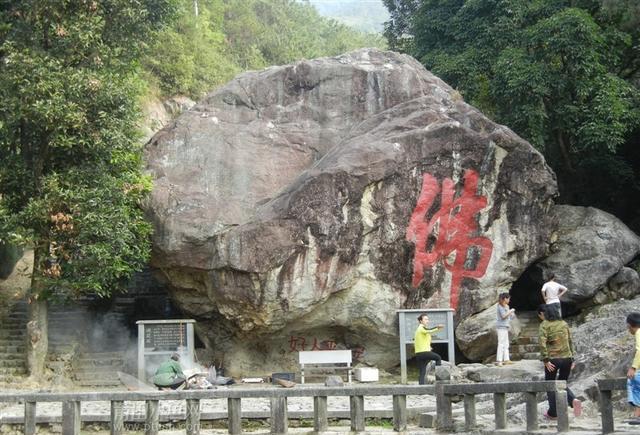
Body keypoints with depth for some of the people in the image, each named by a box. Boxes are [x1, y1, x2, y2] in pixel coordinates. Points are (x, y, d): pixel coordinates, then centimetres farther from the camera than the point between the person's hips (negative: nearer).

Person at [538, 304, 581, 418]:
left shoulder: (544, 325, -6)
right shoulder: (564, 323, 12)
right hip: (567, 358, 5)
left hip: (553, 358, -5)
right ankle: (574, 400, -7)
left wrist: (545, 360, -16)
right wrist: (571, 358, 17)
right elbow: (570, 341, 13)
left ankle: (553, 412, 17)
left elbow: (543, 343, -16)